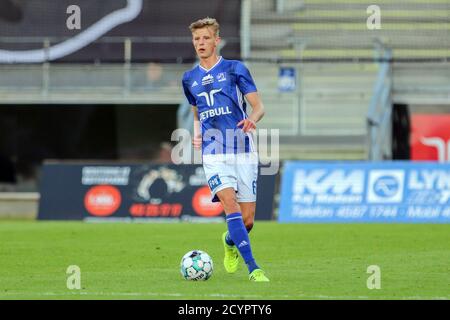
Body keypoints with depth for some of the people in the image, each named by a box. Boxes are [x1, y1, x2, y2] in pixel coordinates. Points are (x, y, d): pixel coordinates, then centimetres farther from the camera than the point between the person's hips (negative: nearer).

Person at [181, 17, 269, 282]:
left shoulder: (235, 69, 1)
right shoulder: (190, 79, 13)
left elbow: (259, 106, -1)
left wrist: (252, 119, -24)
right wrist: (197, 134, 6)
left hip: (244, 152, -1)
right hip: (213, 154, 1)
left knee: (248, 220, 0)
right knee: (231, 206, -21)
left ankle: (231, 241, 36)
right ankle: (253, 267, -21)